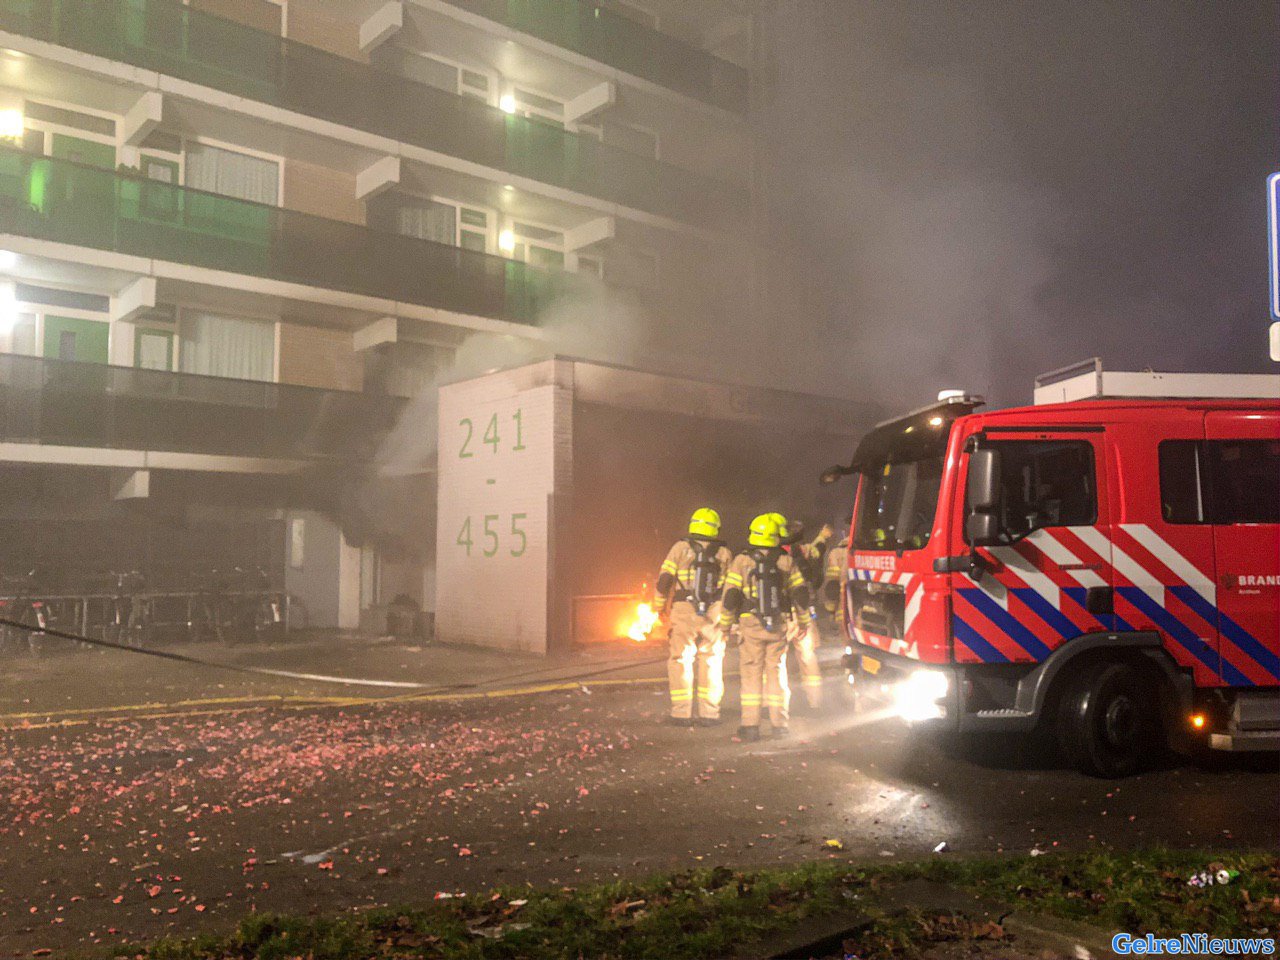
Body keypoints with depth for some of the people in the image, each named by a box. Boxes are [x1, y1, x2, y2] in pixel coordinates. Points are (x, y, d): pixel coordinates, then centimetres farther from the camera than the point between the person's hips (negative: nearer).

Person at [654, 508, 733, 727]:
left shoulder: (681, 547, 1)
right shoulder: (725, 553, 7)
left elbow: (664, 579, -1)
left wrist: (660, 606, 12)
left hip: (683, 611, -1)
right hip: (714, 613, 1)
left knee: (680, 661, 6)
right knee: (711, 662, 10)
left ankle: (681, 713, 5)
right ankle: (709, 713, 11)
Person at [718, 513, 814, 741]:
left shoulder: (742, 561, -4)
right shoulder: (786, 562, 2)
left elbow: (730, 596, -6)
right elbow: (801, 593, 6)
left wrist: (725, 624, 4)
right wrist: (803, 620, 19)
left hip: (751, 624, -2)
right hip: (779, 624, 2)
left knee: (751, 673, 5)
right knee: (777, 672, 10)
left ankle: (751, 725, 5)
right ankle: (779, 724, 13)